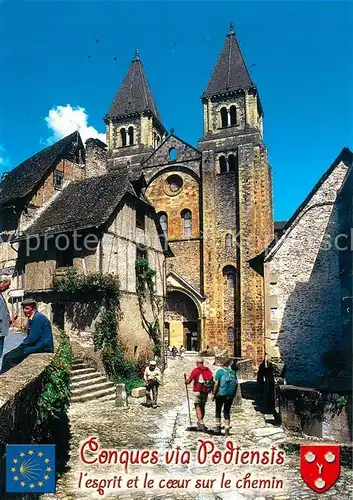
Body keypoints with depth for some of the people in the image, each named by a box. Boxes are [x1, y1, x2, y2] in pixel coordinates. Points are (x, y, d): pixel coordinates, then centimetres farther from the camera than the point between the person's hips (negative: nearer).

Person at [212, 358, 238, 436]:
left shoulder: (220, 371, -8)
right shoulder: (233, 371, 4)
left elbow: (216, 384, -12)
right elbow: (236, 383, 7)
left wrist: (213, 393, -4)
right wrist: (234, 394, 15)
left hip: (221, 394, -3)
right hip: (231, 395, 3)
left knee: (218, 410, 15)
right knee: (227, 411, 12)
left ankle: (218, 427, 20)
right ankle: (227, 429, 8)